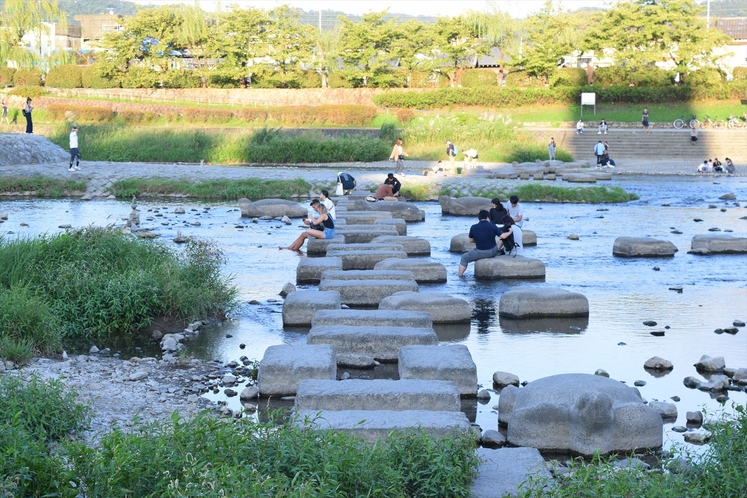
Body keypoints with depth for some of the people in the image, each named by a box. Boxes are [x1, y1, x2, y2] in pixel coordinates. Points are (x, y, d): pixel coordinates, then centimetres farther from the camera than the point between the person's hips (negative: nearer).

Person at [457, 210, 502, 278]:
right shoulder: (492, 226, -8)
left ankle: (460, 275, 9)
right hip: (493, 252, 2)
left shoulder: (473, 227, -7)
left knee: (464, 258, 17)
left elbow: (471, 240, 5)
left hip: (481, 253, -2)